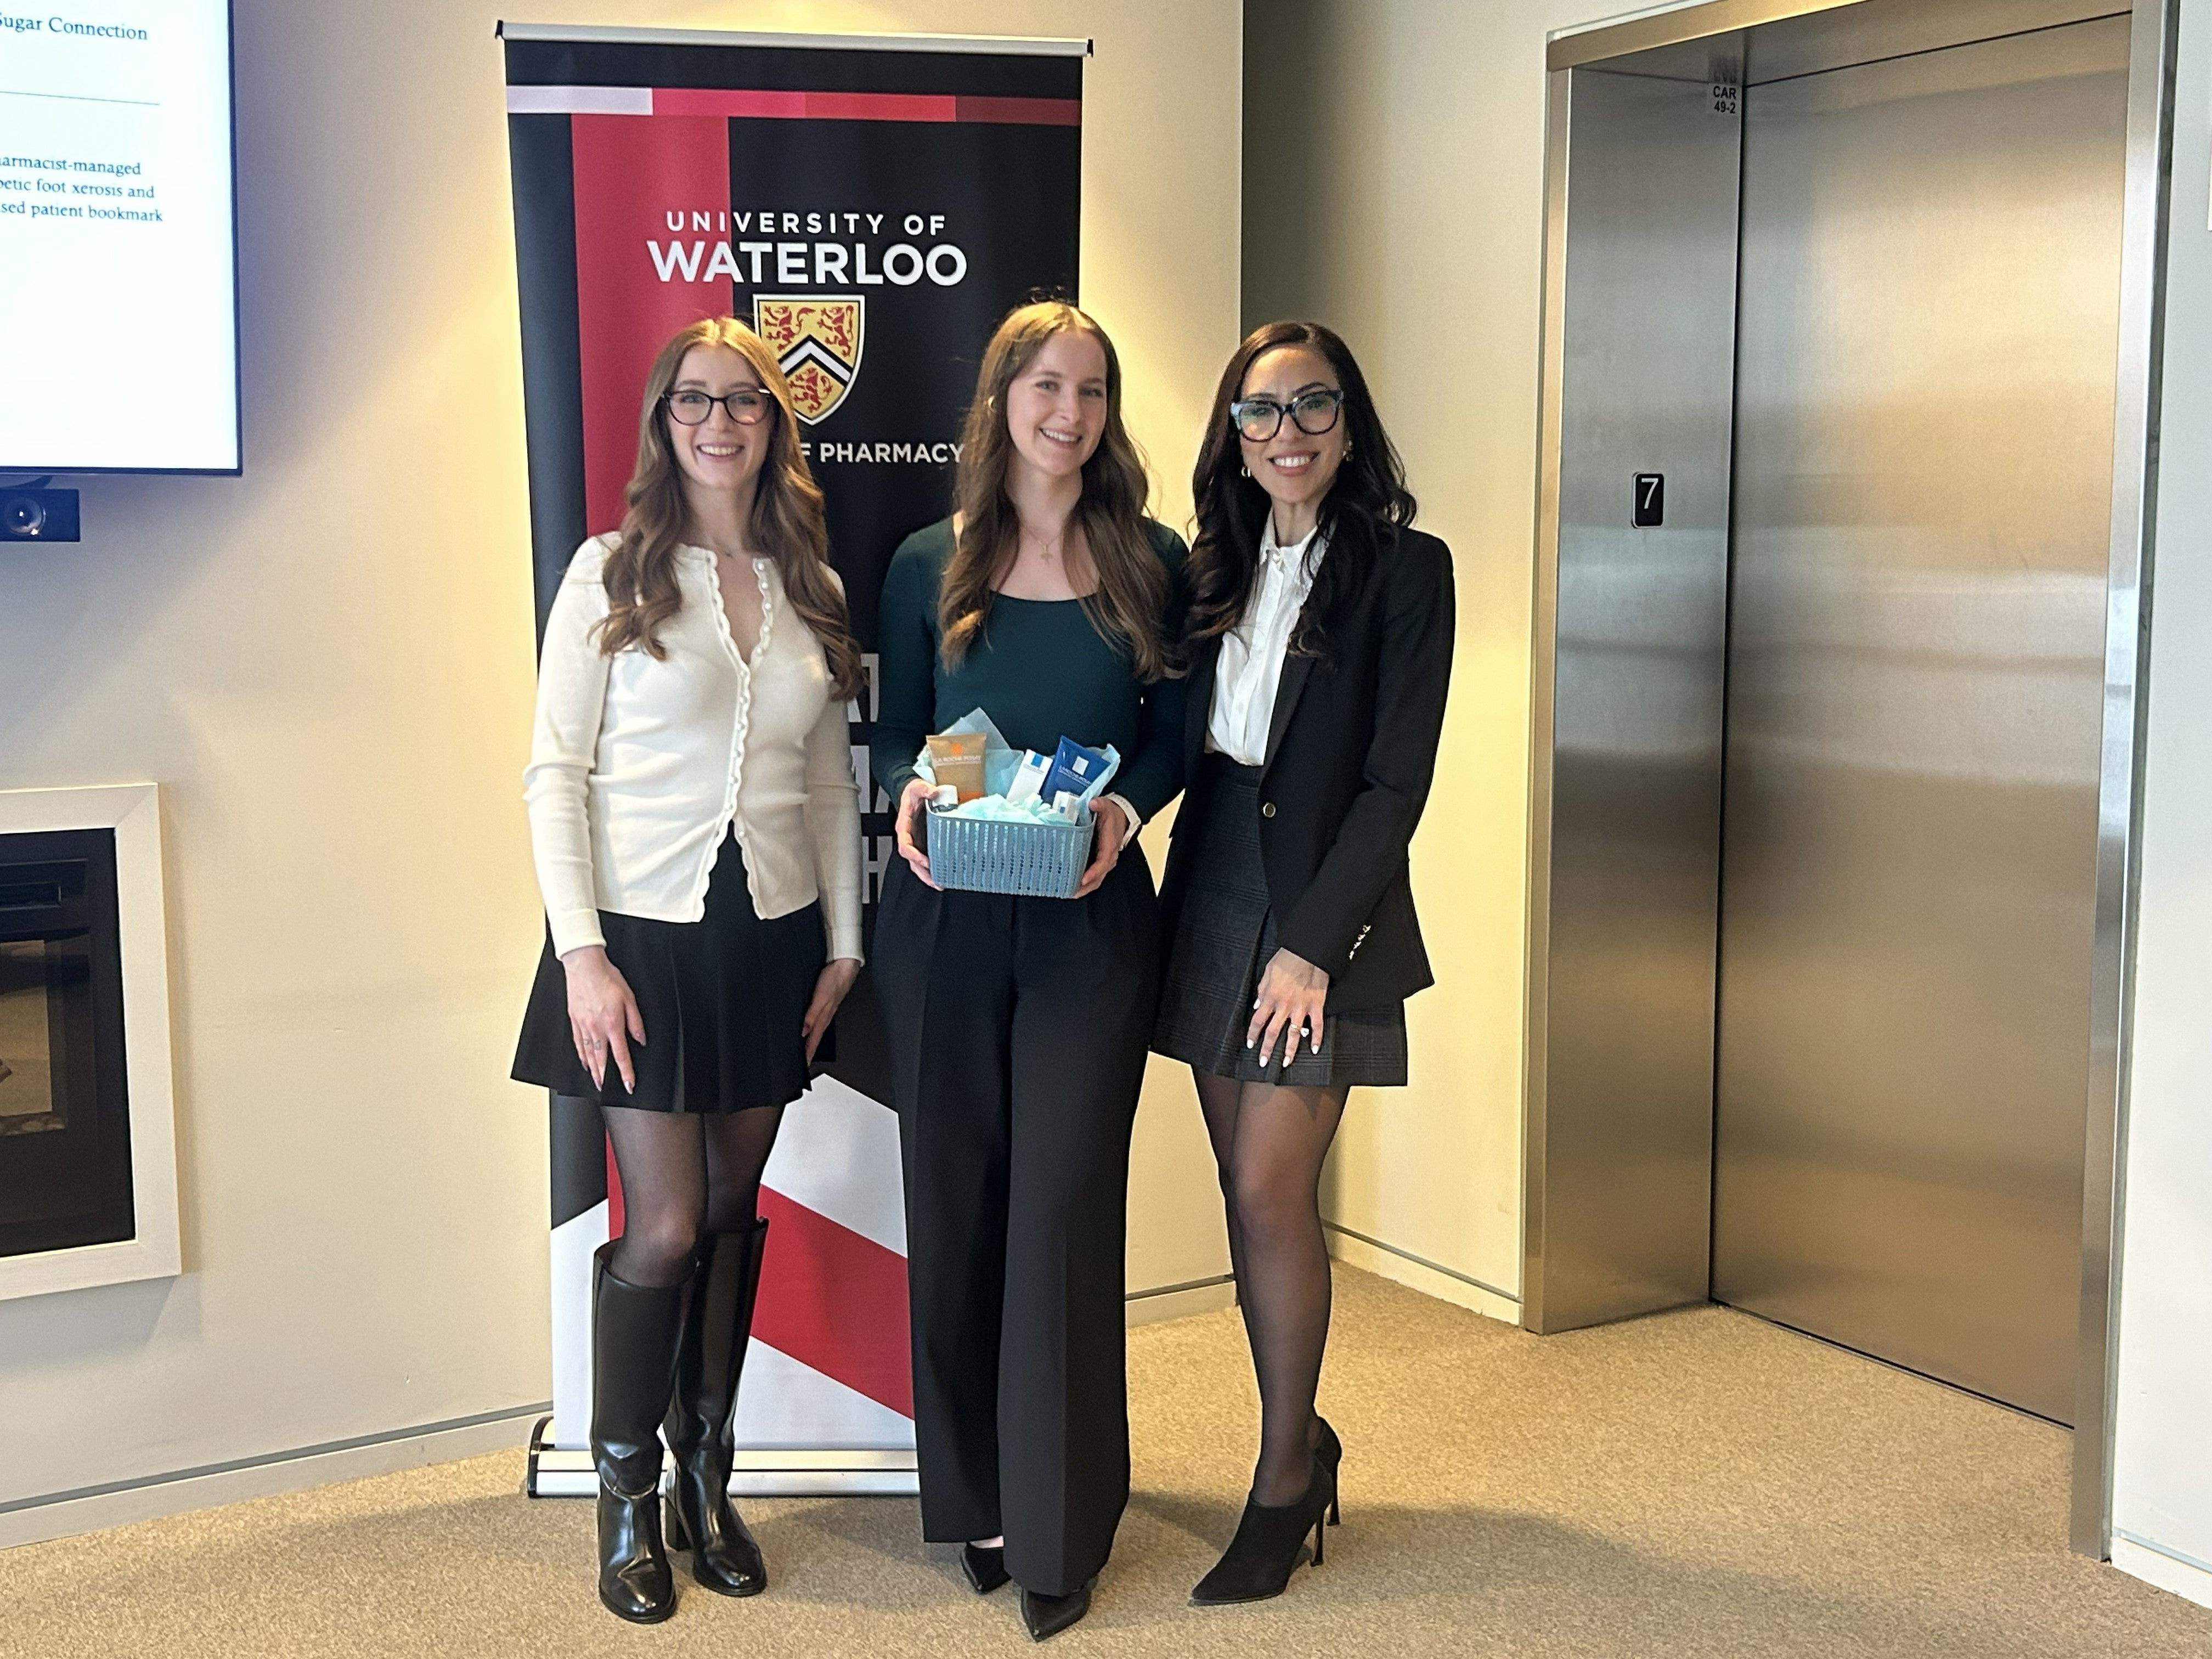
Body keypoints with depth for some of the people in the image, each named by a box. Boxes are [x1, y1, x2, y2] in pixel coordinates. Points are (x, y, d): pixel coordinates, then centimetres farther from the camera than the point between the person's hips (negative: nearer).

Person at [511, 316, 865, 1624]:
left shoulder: (812, 589, 10)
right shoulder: (612, 573, -2)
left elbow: (833, 782, 13)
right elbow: (556, 771, -5)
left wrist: (844, 942, 8)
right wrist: (583, 950, -13)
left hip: (769, 934, 4)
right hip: (645, 932, -4)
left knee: (733, 1212, 9)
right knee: (667, 1226, -4)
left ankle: (709, 1479, 23)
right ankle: (629, 1501, 13)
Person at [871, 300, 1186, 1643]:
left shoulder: (1151, 563, 3)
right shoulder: (930, 567, 5)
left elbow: (1176, 732, 7)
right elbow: (896, 737, 9)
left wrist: (1126, 810, -13)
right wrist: (911, 798, -12)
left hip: (1090, 919, -1)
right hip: (945, 921, 2)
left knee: (1063, 1205, -3)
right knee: (957, 1205, 7)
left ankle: (1061, 1528, 10)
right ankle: (974, 1495, 24)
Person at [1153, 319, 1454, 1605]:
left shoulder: (1405, 568, -6)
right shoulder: (1215, 568, 10)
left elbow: (1396, 783, -11)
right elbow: (1179, 743, 12)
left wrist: (1312, 943, -16)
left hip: (1325, 915, -5)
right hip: (1212, 896, 5)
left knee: (1272, 1193, -6)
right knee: (1248, 1189, 9)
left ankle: (1285, 1481, 9)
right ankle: (1302, 1440, 25)